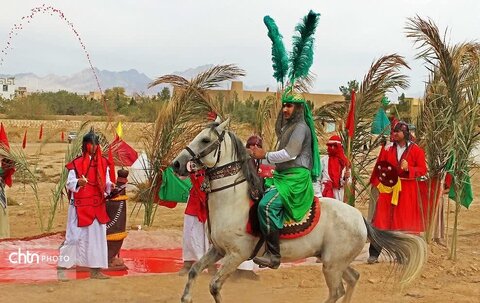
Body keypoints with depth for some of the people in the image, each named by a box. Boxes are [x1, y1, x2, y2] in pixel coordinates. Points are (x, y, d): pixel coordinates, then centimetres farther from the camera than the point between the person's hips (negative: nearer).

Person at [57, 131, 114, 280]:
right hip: (80, 207, -6)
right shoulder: (76, 163, -8)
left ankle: (95, 270, 15)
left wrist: (110, 186, -9)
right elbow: (69, 183, -9)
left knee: (98, 237, 7)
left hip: (98, 206, 6)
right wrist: (78, 182, -29)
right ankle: (61, 269, 0)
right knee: (74, 237, -8)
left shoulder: (103, 163, 7)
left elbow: (105, 182, 13)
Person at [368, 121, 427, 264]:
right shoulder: (387, 148, 5)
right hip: (388, 188, 1)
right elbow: (378, 167, 7)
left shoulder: (416, 150, 0)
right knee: (381, 219, -4)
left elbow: (422, 170, -2)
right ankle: (374, 254, -2)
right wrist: (376, 183, -5)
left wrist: (408, 168, -18)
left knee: (405, 220, 4)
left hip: (407, 190, -1)